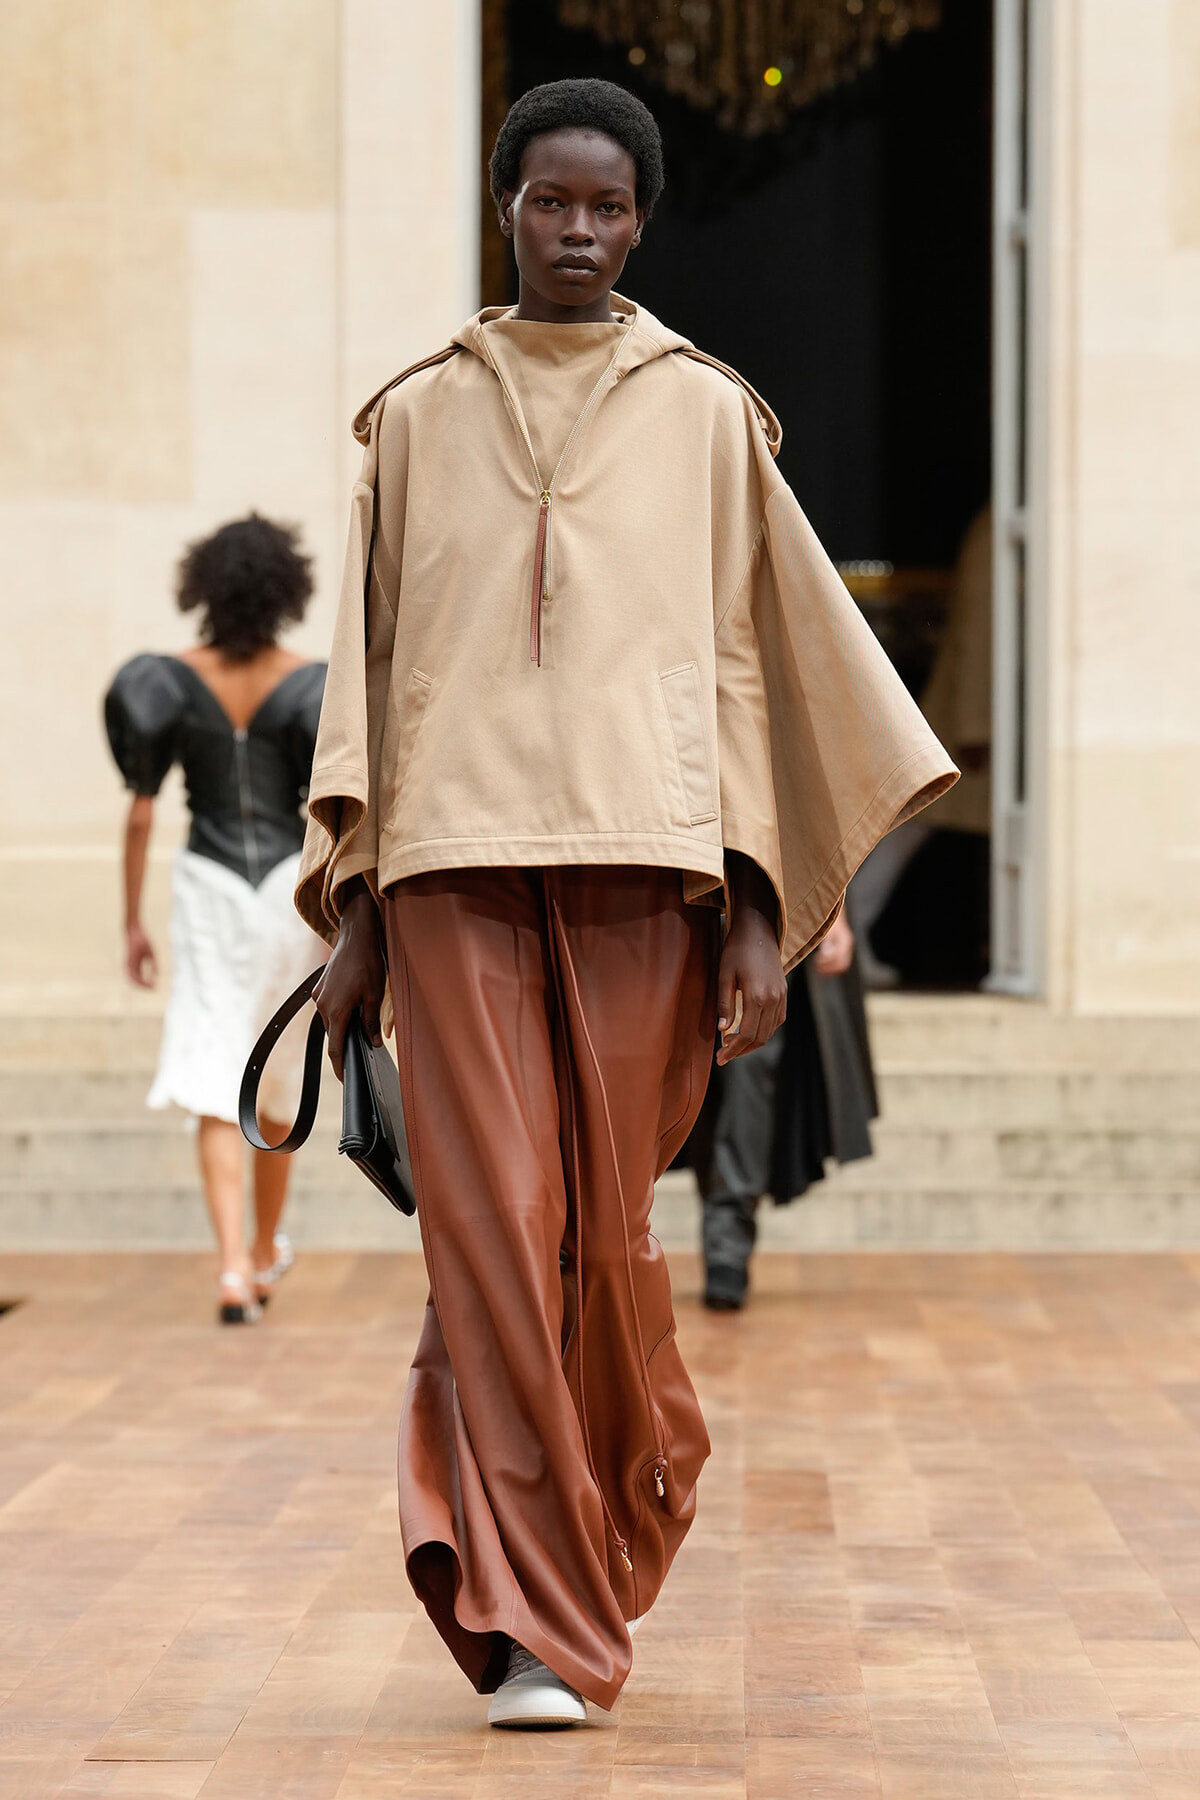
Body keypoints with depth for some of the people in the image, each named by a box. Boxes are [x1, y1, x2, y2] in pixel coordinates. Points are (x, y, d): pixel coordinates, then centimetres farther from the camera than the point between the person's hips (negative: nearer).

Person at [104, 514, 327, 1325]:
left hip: (209, 891, 0)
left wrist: (133, 923, 6)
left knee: (218, 1096, -4)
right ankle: (266, 1251, 34)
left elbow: (140, 813, -2)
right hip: (288, 888, 0)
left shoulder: (170, 681, -4)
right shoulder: (308, 684, -8)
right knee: (279, 1083, 18)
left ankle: (235, 1271, -20)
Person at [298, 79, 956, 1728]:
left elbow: (748, 658, 9)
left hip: (641, 851, 0)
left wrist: (759, 906, 0)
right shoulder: (419, 415, 14)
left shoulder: (707, 412, 12)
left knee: (605, 1231, 0)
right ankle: (540, 1629, -6)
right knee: (490, 1229, -8)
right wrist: (349, 906, 6)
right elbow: (368, 659, 13)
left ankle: (613, 1511, 28)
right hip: (454, 858, 0)